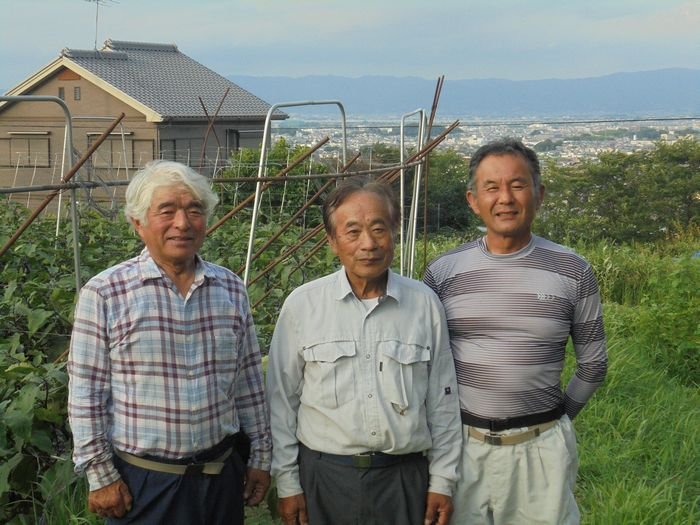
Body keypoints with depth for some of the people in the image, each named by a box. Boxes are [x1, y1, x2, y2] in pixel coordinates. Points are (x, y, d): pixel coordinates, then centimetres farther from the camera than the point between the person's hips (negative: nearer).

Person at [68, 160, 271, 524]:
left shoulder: (231, 289, 3)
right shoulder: (103, 294, -10)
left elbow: (249, 382, 9)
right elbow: (86, 395, -7)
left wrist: (261, 457, 10)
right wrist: (101, 476, -6)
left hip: (223, 476, 4)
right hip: (140, 481, -3)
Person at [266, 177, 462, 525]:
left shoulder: (425, 304, -2)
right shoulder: (301, 305, -6)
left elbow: (442, 401, 4)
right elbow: (282, 400, 0)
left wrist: (442, 481, 5)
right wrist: (287, 482, 1)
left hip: (406, 478, 1)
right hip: (323, 476, -1)